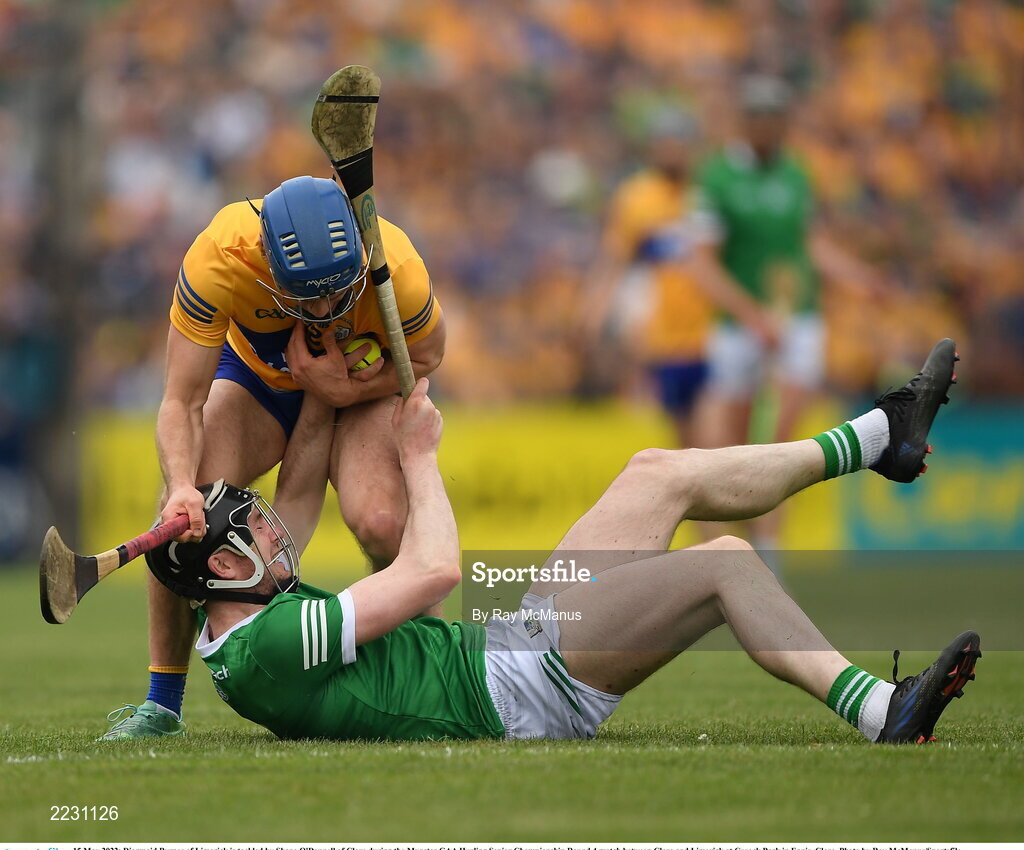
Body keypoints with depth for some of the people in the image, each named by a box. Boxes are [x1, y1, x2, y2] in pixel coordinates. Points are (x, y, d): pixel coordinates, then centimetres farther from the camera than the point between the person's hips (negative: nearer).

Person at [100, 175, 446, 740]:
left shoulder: (398, 273, -38)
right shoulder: (217, 260, -38)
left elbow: (425, 357, -13)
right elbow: (183, 400, -31)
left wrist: (345, 389, -30)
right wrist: (183, 486, -49)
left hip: (361, 382, -1)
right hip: (255, 372, 1)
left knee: (381, 524, -28)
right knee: (182, 515, -20)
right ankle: (162, 704, -2)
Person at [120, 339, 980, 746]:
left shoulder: (247, 608, 7)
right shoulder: (269, 647, -23)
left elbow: (303, 482, 19)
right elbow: (433, 570, -22)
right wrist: (419, 454, -7)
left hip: (514, 640, 11)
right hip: (517, 687, -11)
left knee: (662, 473, 11)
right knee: (727, 562, -18)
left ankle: (878, 437, 22)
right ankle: (880, 710, -14)